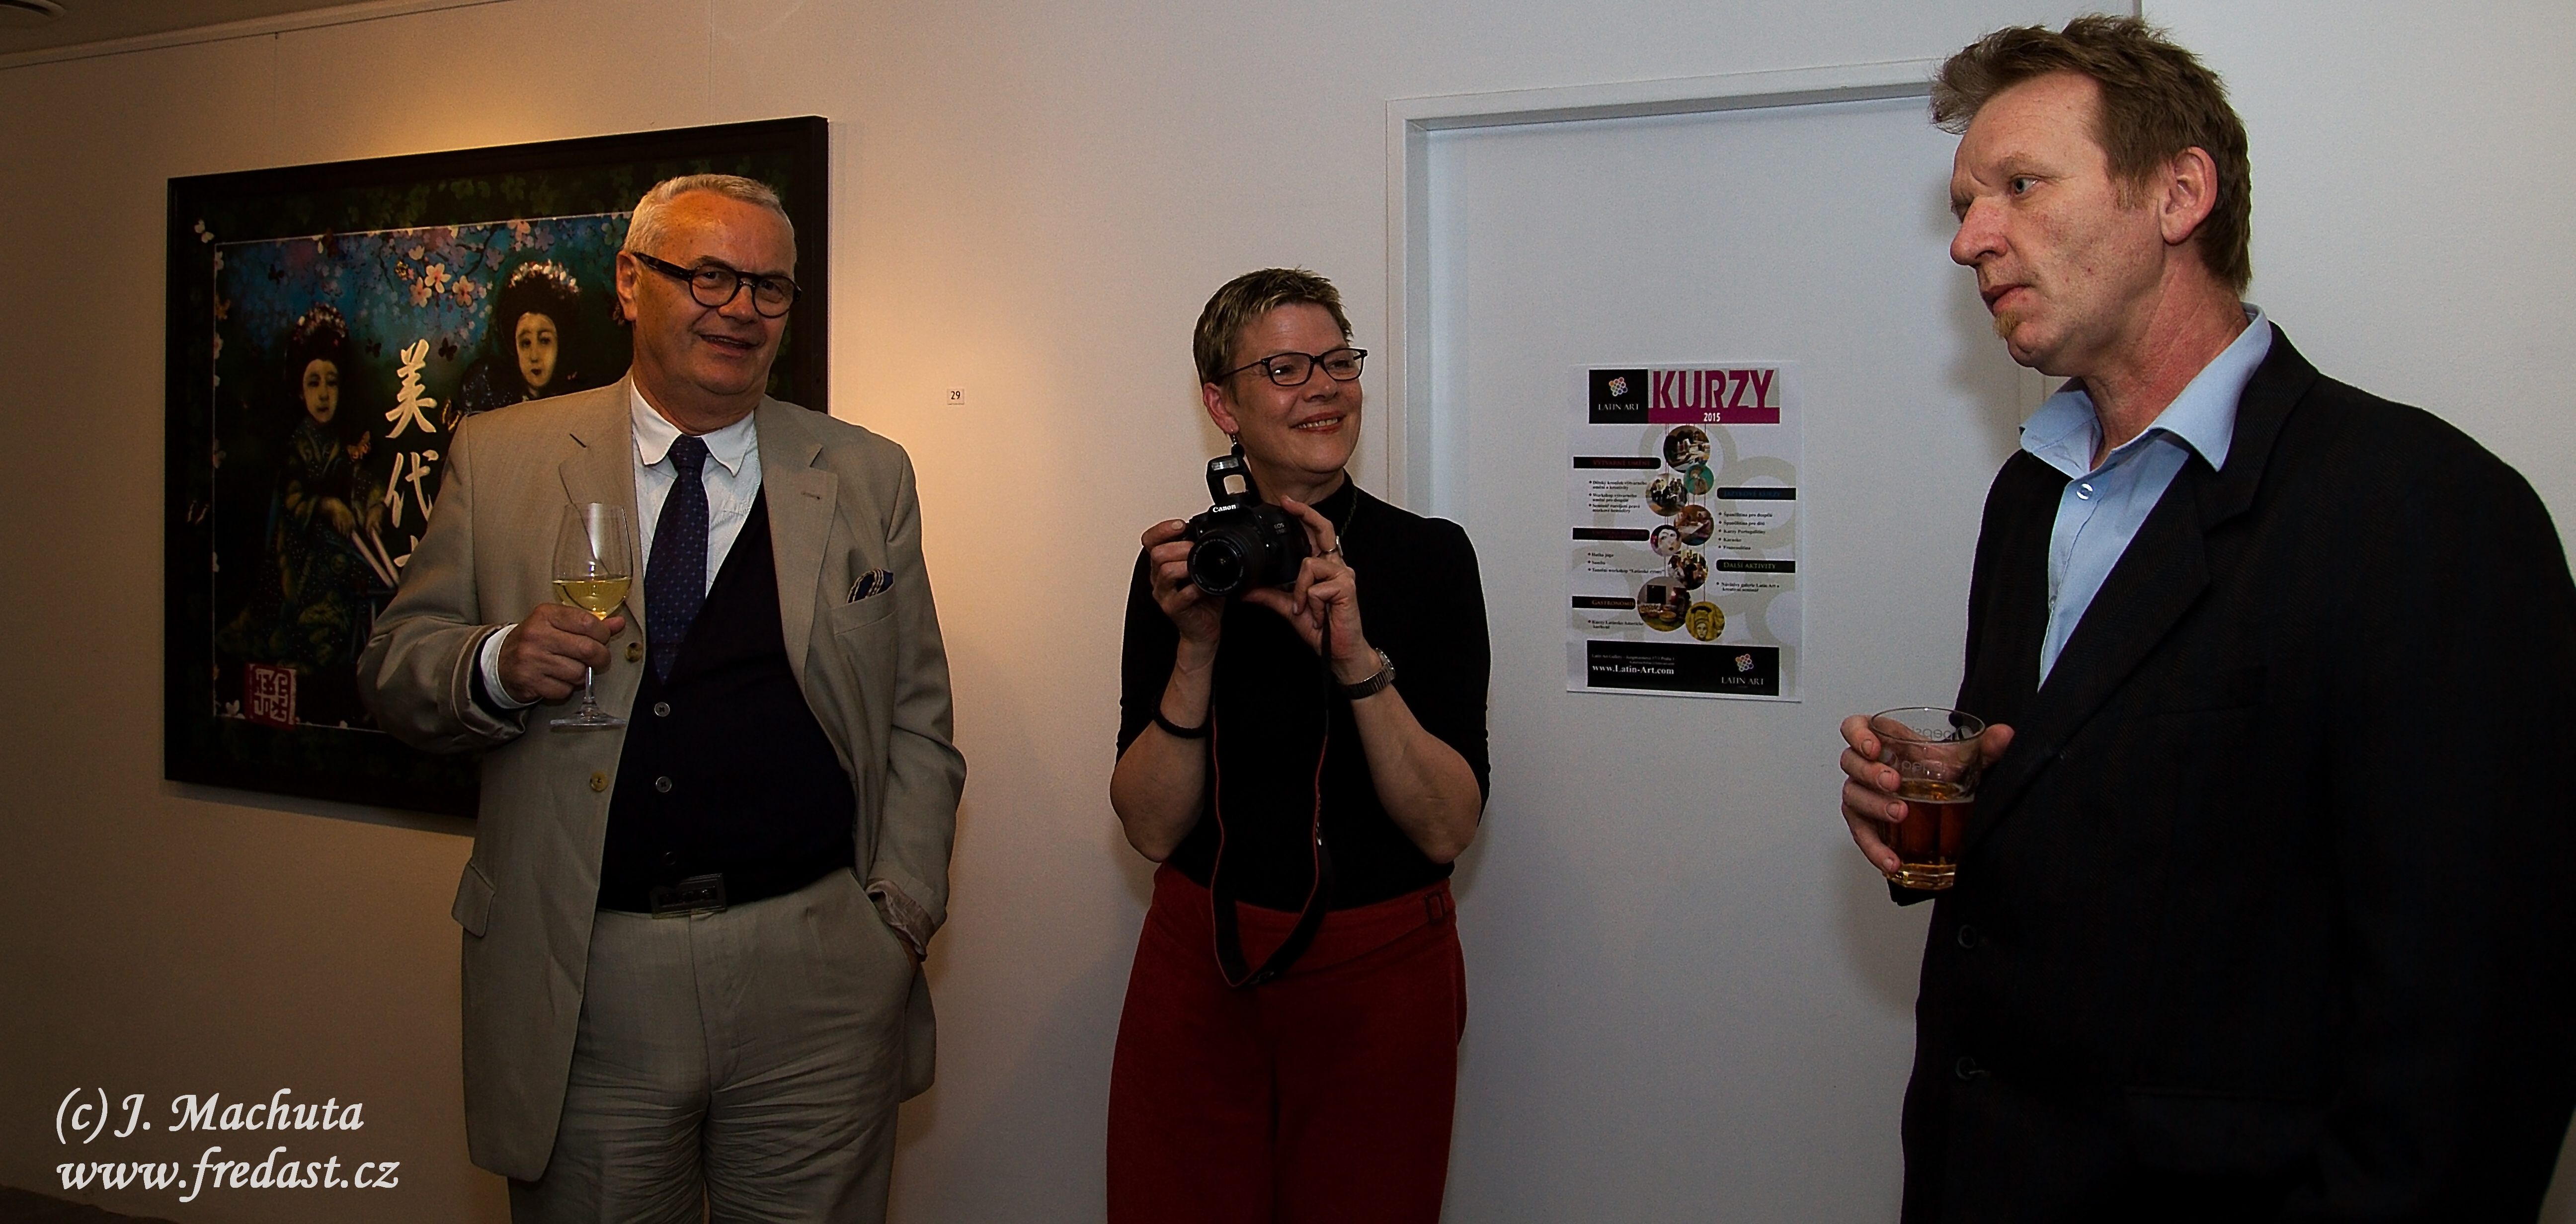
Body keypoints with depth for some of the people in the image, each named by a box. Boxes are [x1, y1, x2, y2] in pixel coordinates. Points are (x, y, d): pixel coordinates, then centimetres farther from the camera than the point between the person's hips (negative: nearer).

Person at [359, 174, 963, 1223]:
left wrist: (901, 914, -3)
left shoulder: (866, 477, 7)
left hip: (815, 980, 1)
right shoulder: (500, 458, 5)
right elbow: (398, 671, 5)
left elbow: (916, 721, 7)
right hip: (580, 989, 0)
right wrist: (498, 666, -16)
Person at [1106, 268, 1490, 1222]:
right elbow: (1151, 827, -8)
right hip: (1200, 971, 1)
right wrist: (1196, 649, -20)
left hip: (1380, 980, -1)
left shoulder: (1429, 557, -7)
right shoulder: (1182, 563, -2)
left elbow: (1447, 828, -14)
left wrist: (1357, 658, -25)